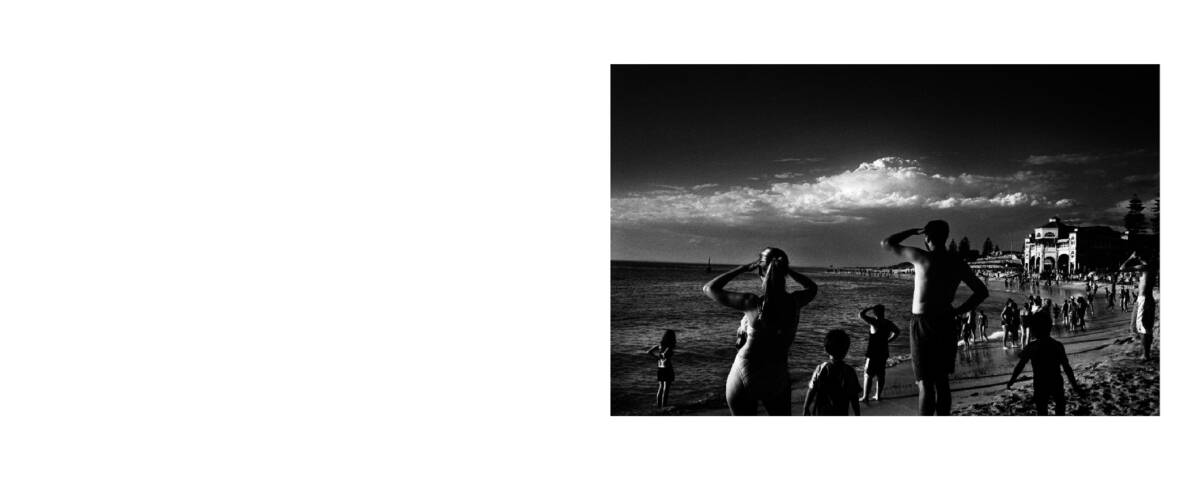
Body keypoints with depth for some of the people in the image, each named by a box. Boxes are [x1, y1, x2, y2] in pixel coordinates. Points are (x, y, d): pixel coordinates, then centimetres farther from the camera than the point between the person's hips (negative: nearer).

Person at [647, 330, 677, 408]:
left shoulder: (660, 344, 5)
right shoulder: (670, 346, -15)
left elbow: (649, 352, 2)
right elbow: (665, 354, -31)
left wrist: (657, 357, 3)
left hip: (659, 368, 7)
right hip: (667, 368, -7)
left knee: (661, 387, 18)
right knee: (666, 388, 0)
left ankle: (658, 404, 21)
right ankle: (664, 406, 1)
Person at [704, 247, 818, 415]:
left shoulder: (753, 303, -18)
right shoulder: (795, 301, -8)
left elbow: (709, 288, -6)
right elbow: (812, 287, 19)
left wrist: (744, 268, -5)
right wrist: (787, 269, 11)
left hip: (744, 375, -3)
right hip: (777, 379, 3)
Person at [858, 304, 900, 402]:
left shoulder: (874, 322, -18)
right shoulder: (888, 323, 1)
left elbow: (861, 314, -21)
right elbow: (897, 332, 14)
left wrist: (871, 307, -11)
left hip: (872, 352, -6)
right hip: (883, 352, 6)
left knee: (868, 375, 1)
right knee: (880, 375, 14)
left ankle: (865, 396, 0)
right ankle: (878, 395, 20)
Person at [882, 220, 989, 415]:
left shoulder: (922, 257, -11)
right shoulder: (957, 265, 5)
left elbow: (886, 243, -2)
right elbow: (982, 292, 9)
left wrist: (914, 231, 7)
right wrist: (958, 310, 8)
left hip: (922, 323, -5)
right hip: (946, 323, 5)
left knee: (925, 383, -5)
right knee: (942, 381, 15)